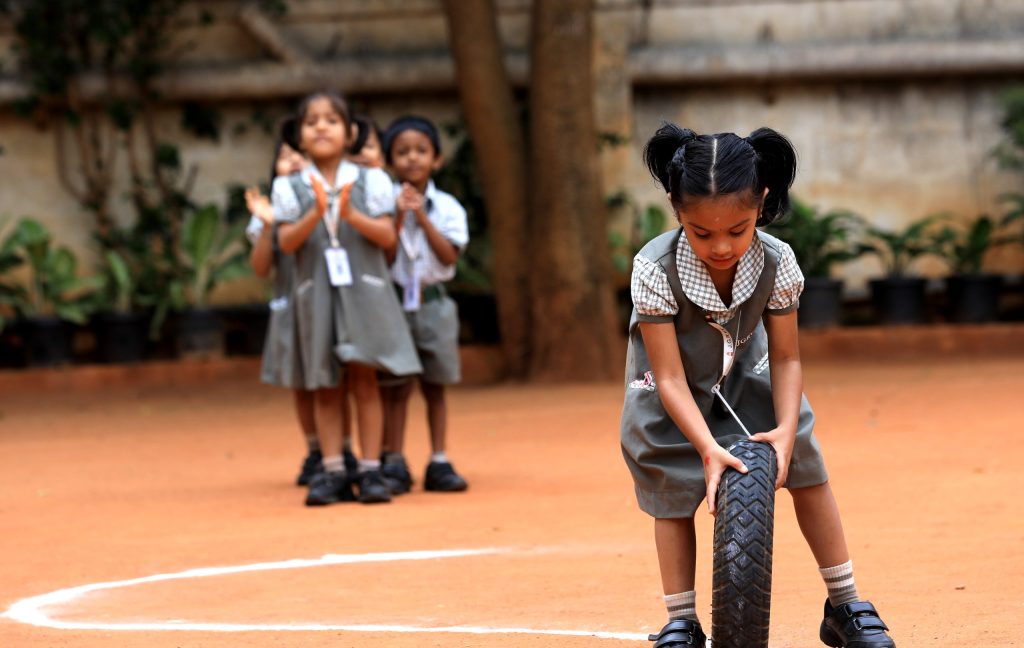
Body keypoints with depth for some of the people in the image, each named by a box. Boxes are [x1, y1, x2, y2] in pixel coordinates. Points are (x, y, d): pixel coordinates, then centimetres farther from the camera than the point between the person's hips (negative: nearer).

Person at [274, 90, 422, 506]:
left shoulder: (370, 181, 3)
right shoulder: (290, 188, 4)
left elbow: (388, 236, -4)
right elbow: (287, 242, -6)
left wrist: (352, 215, -21)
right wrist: (315, 214, -23)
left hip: (363, 289, -1)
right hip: (316, 294, 1)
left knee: (364, 380, -3)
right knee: (326, 387, 3)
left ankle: (370, 470, 0)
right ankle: (332, 472, 6)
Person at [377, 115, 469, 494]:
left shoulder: (446, 207, 2)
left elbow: (449, 254, -9)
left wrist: (422, 217, -15)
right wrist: (399, 217, -17)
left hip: (433, 302, 1)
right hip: (394, 302, -1)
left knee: (435, 387, 7)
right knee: (395, 389, 0)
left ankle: (439, 463, 10)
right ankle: (394, 465, 5)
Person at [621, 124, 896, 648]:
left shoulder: (776, 263, -28)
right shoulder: (655, 270, -35)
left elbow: (786, 357, -18)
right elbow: (671, 377, -32)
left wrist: (785, 428, -32)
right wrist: (708, 447, -42)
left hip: (746, 375, 2)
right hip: (673, 392, -2)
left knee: (804, 465, -1)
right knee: (673, 492, -3)